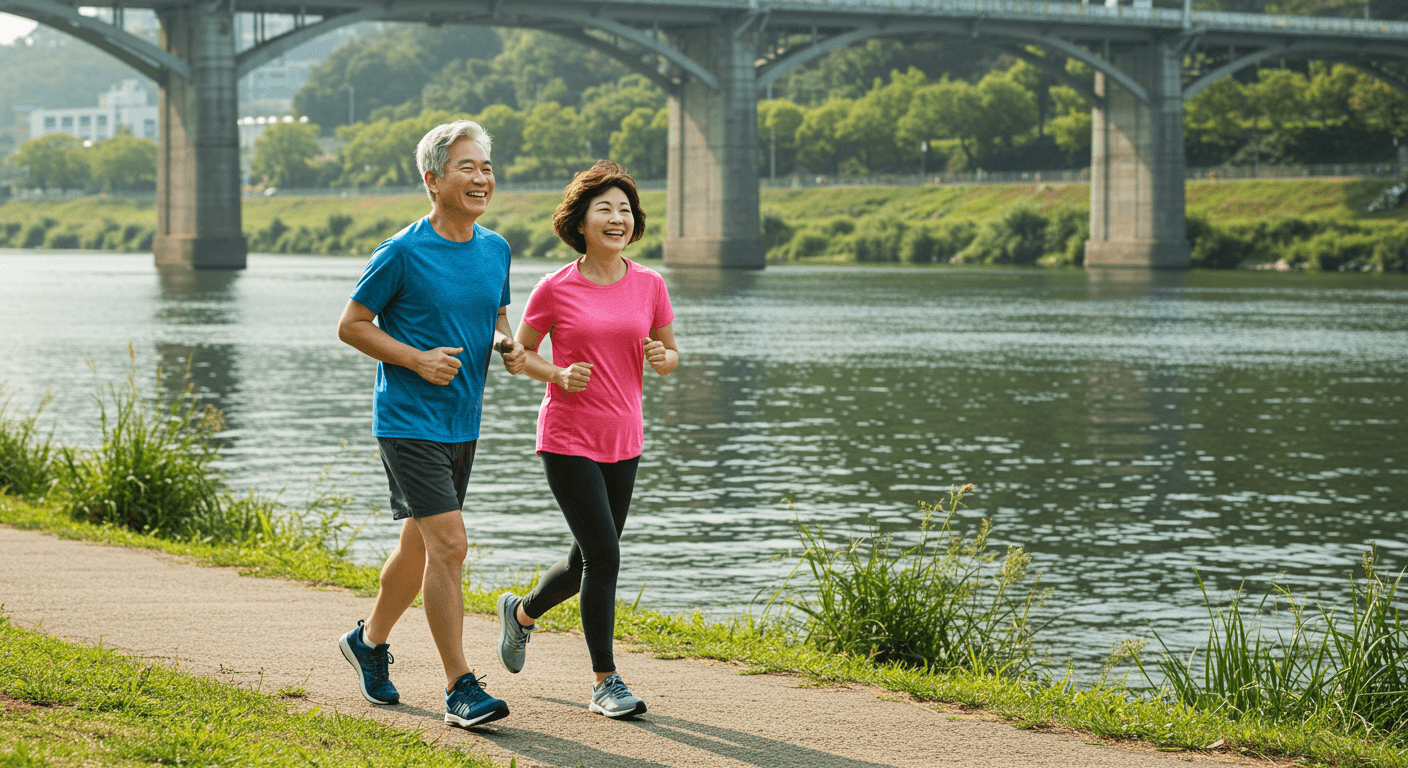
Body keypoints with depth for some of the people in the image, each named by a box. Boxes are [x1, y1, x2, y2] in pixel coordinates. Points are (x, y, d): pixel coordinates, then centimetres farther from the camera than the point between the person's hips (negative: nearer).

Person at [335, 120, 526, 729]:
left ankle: (370, 640, 40)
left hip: (462, 423, 7)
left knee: (420, 546, 17)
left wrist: (509, 346, -1)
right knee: (449, 543, -14)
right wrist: (418, 359, -17)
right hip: (408, 421, -7)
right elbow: (351, 325, -6)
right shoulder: (404, 252, -13)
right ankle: (460, 689, -11)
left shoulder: (495, 249, 6)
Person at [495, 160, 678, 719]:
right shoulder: (555, 289, -8)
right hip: (567, 438, -5)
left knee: (590, 561, 14)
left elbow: (670, 354, 12)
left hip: (623, 441, 5)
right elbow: (520, 353, 3)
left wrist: (662, 358, -11)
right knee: (604, 556, -12)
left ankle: (522, 611, 45)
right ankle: (605, 683, 1)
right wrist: (559, 374, -16)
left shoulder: (650, 286, 1)